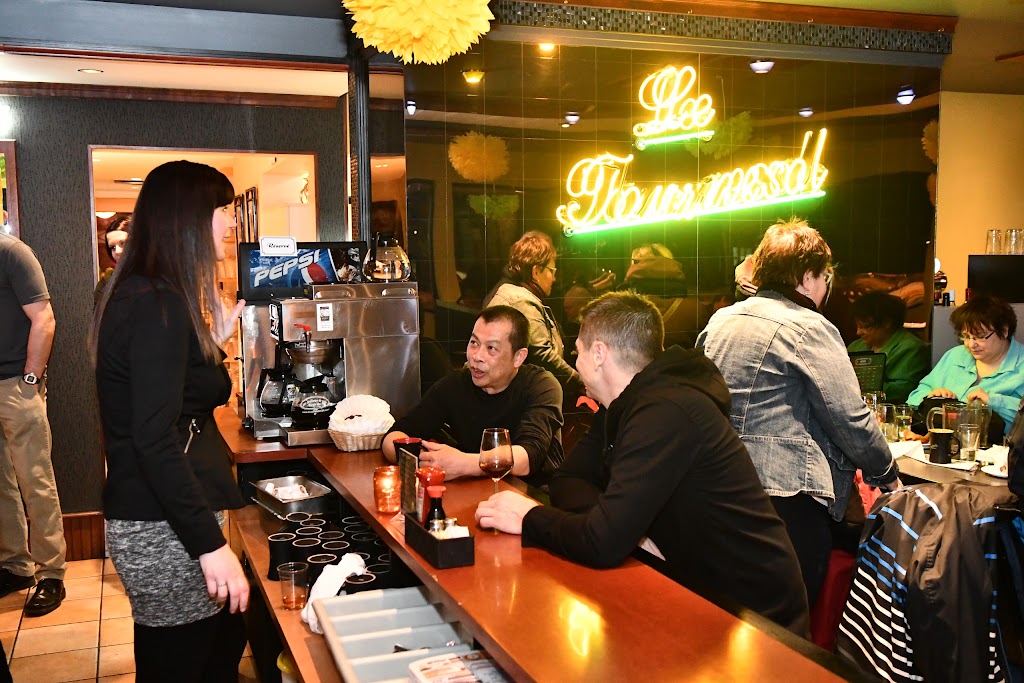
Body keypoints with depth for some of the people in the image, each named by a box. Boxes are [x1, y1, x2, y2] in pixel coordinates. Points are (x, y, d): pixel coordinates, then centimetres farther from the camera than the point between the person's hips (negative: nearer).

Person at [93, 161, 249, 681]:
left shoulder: (141, 296, 12)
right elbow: (154, 439, -25)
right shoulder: (159, 306, -19)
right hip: (164, 528, -10)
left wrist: (213, 340, 12)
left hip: (154, 517, 10)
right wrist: (210, 545, -25)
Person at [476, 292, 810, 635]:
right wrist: (628, 529, -15)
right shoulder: (625, 404, 5)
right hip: (699, 593, 7)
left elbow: (602, 542, -31)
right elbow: (567, 481, 4)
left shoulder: (667, 413, -26)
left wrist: (530, 518, -13)